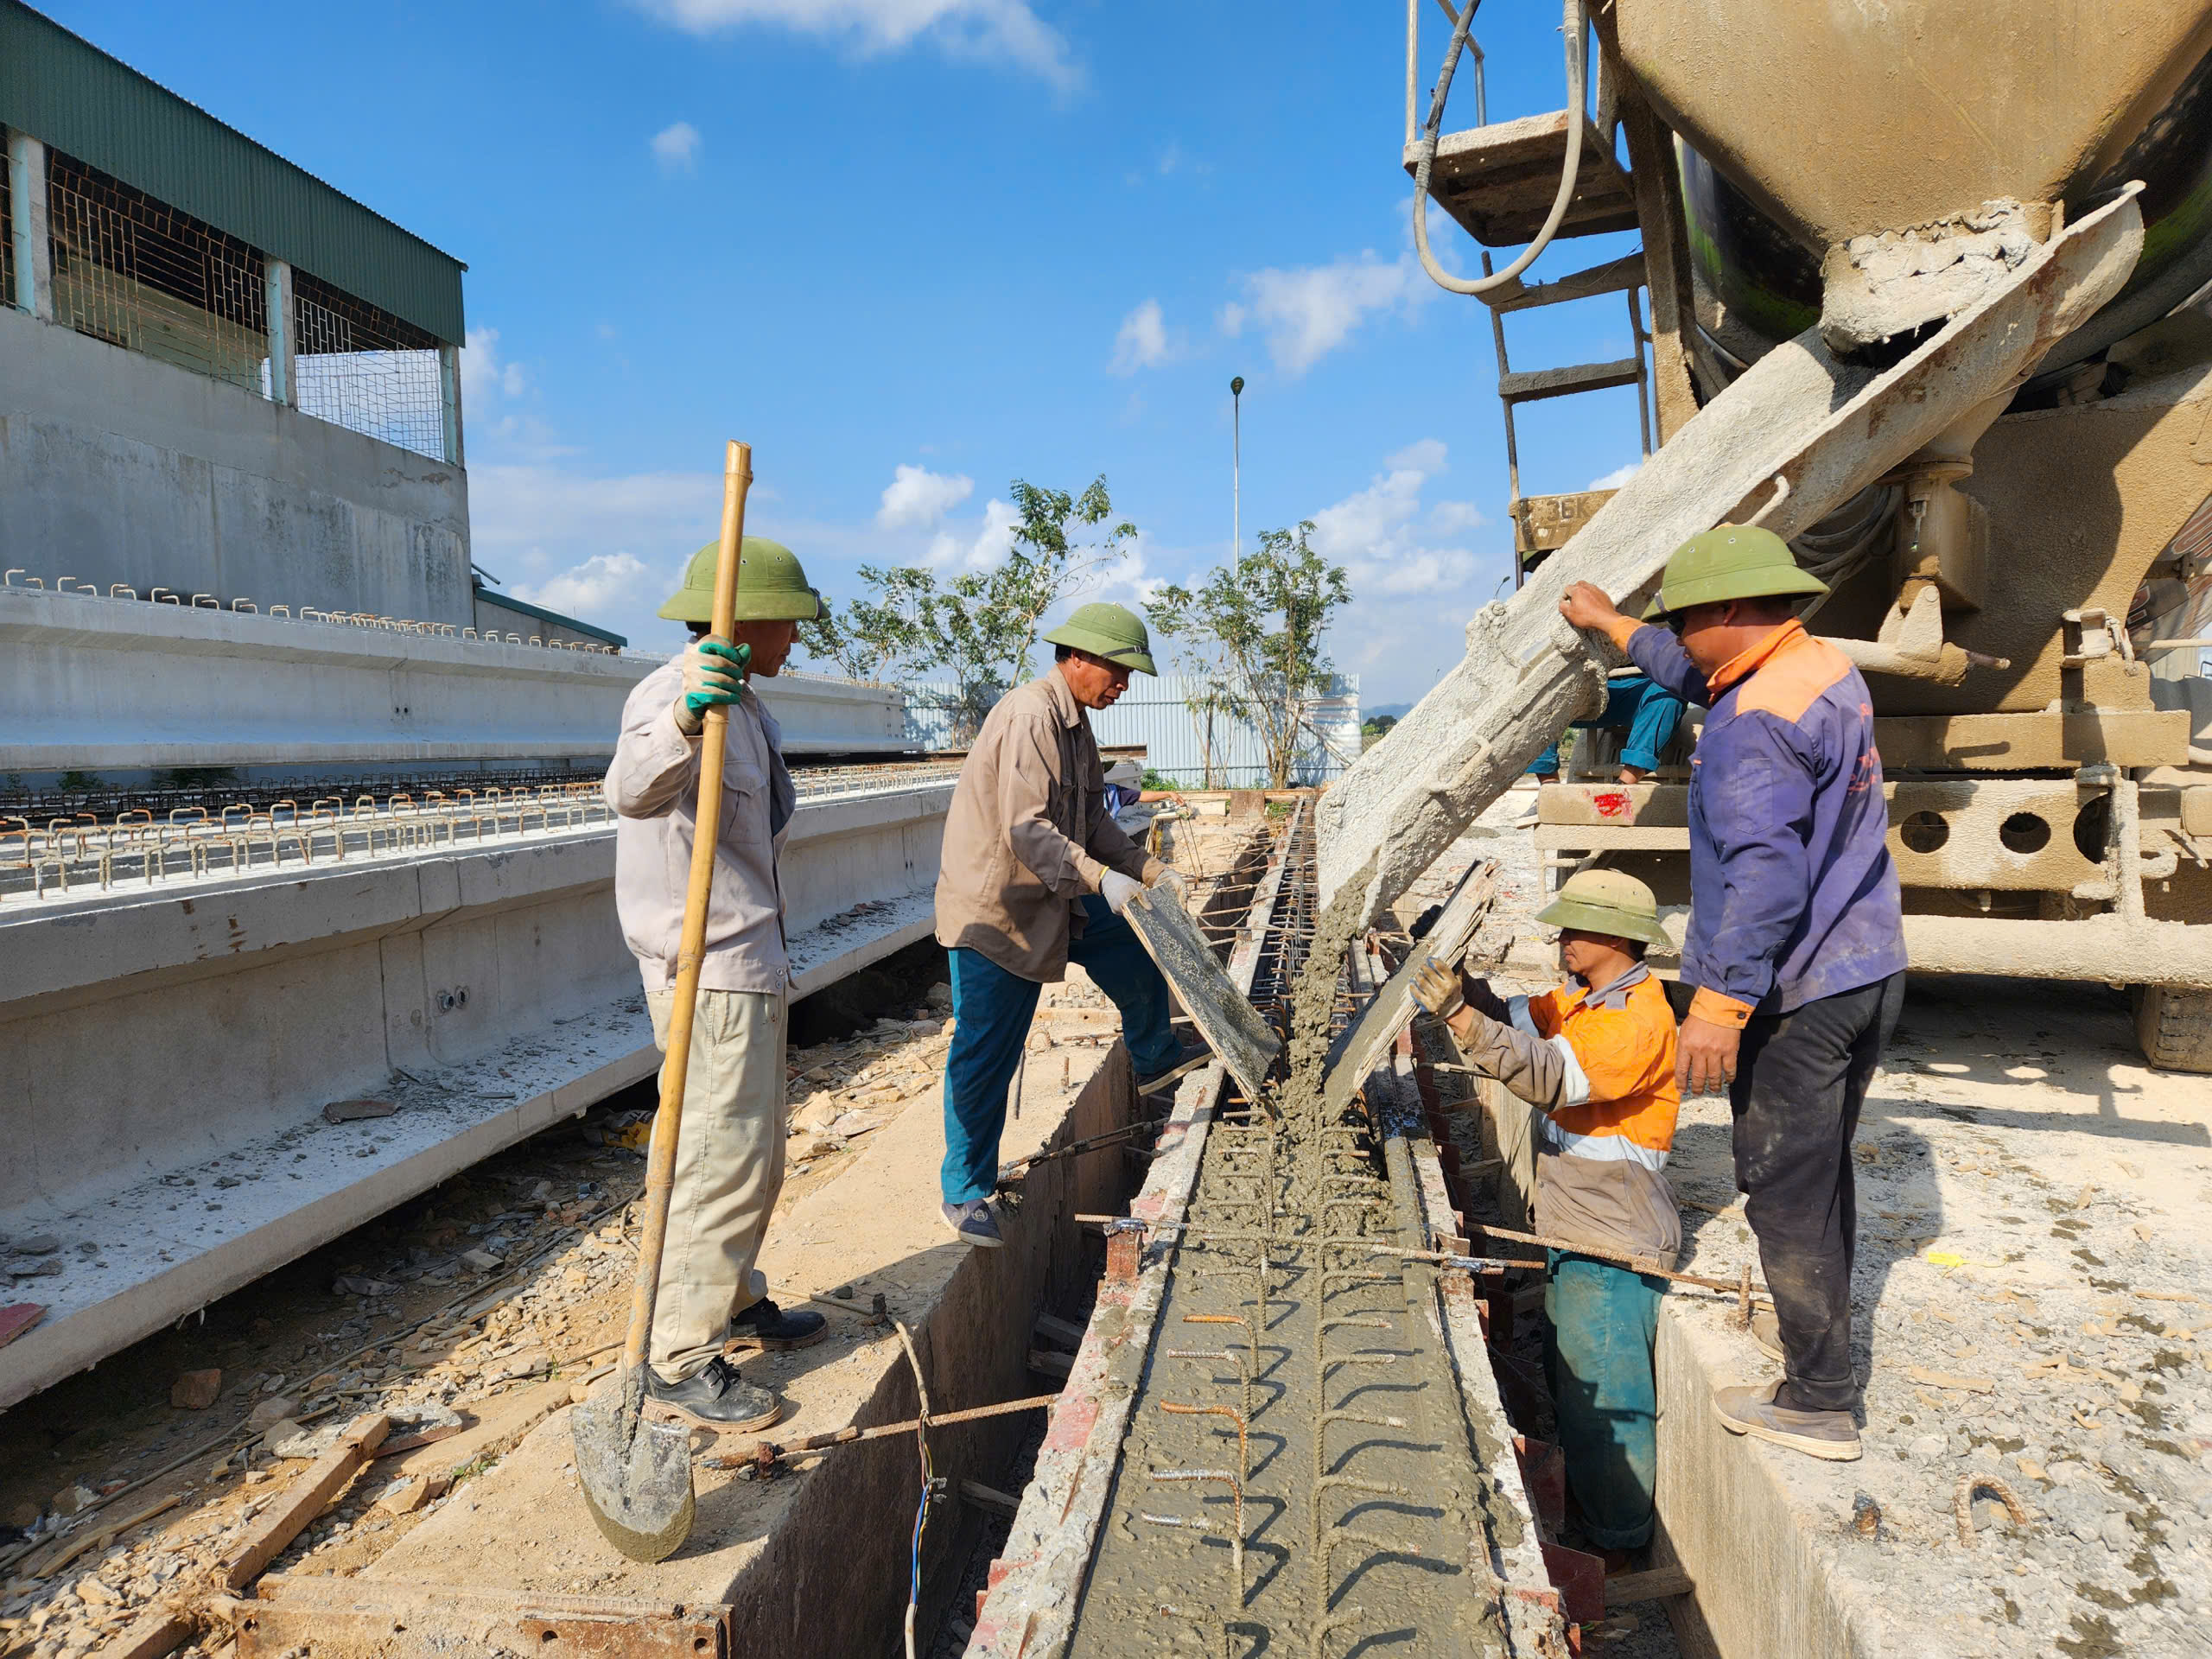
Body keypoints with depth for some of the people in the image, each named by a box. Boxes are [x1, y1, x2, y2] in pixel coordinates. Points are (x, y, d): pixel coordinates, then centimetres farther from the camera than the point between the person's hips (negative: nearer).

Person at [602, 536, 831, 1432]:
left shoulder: (737, 700, 15)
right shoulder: (673, 692, -18)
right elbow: (632, 788, -40)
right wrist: (680, 722, -60)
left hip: (750, 963, 10)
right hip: (710, 971, -10)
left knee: (755, 1149, 19)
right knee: (722, 1158, -6)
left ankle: (735, 1304, 35)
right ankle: (678, 1359, 5)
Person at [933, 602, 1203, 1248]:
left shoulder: (1074, 723, 10)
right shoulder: (1029, 716, -22)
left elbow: (1093, 819, 15)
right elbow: (1027, 830, -30)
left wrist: (1149, 871, 8)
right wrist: (1100, 879, -35)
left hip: (1050, 898, 10)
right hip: (992, 907, -10)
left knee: (1132, 945, 20)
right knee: (985, 1057, -2)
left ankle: (1154, 1059, 43)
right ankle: (965, 1195, 11)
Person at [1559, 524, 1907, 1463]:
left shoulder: (1753, 725, -23)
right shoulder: (1829, 671, 8)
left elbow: (1765, 872, -31)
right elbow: (1701, 678, 26)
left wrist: (1720, 1002, -30)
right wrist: (1615, 628, 35)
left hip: (1795, 993, -10)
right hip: (1868, 969, 10)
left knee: (1785, 1189, 2)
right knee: (1824, 1170, 23)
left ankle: (1818, 1404, 13)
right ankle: (1813, 1333, 41)